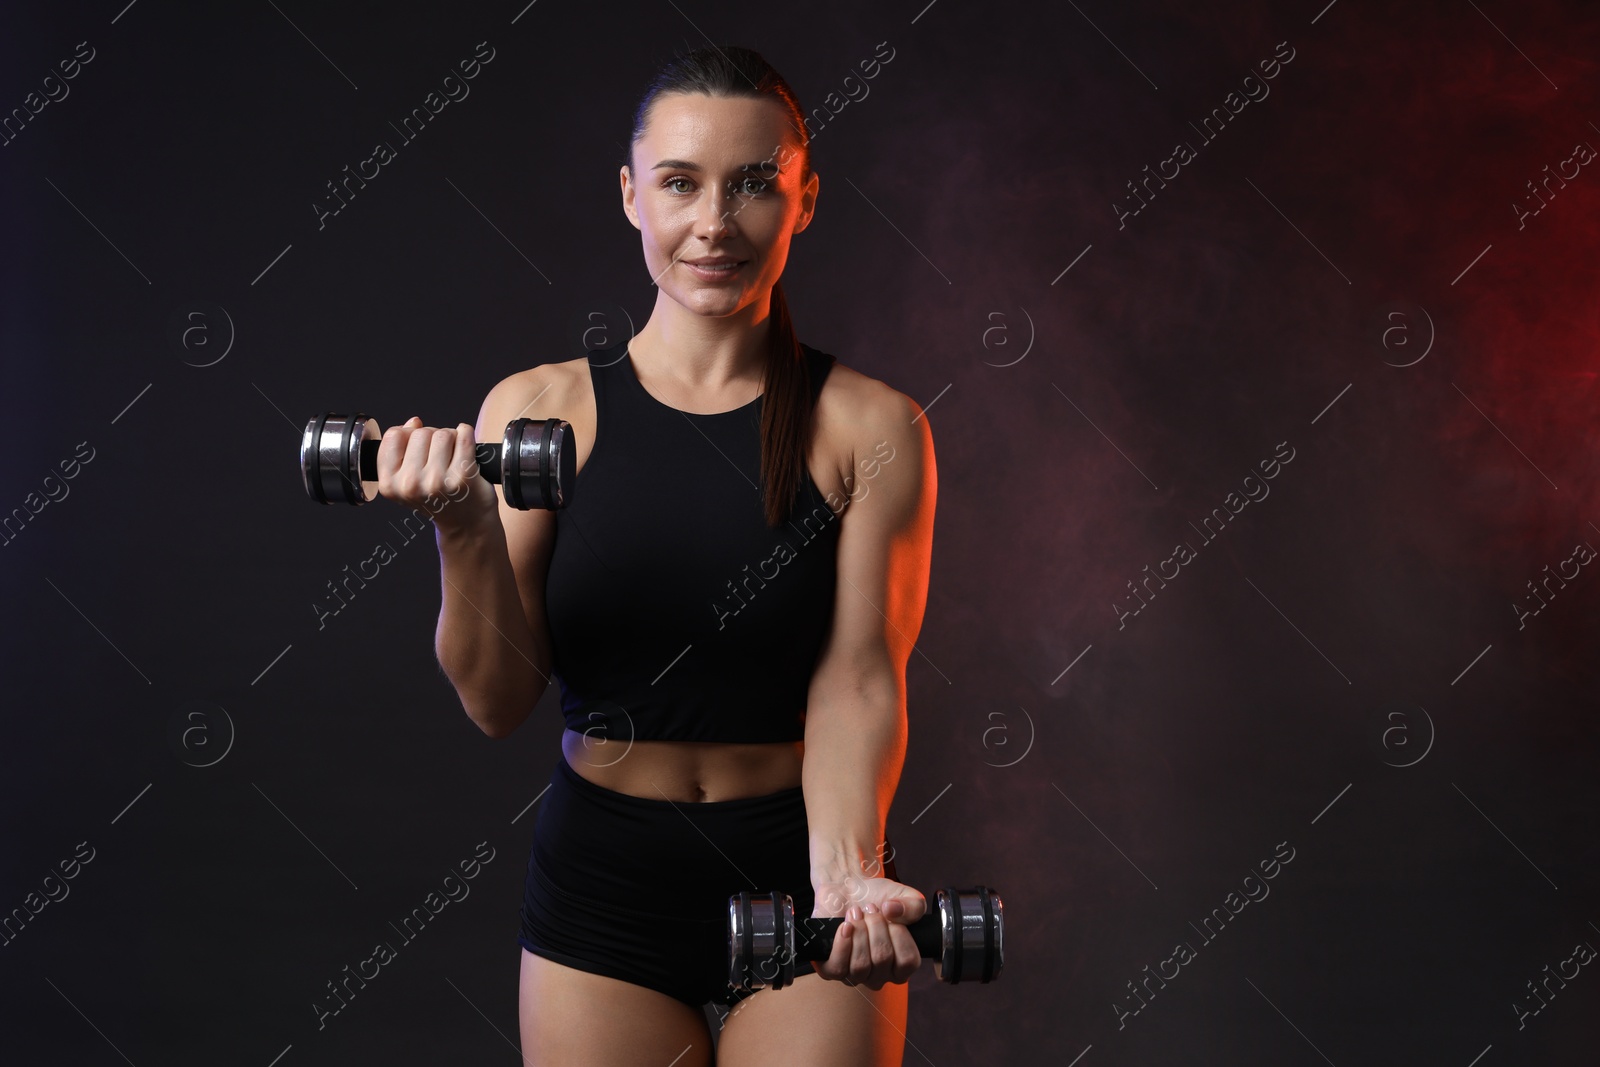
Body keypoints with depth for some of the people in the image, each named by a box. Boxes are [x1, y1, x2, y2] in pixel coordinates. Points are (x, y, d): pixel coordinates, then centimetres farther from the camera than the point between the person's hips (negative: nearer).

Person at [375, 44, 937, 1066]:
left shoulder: (872, 427, -4)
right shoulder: (538, 409, -3)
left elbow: (858, 680, -12)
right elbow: (499, 702, -6)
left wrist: (843, 867, -29)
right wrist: (466, 534, -24)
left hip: (798, 869, -1)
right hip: (604, 881, 1)